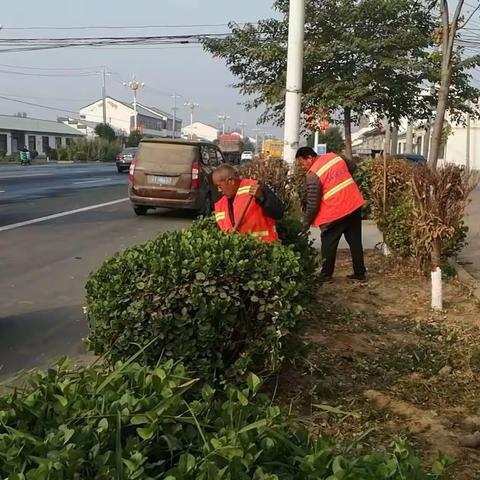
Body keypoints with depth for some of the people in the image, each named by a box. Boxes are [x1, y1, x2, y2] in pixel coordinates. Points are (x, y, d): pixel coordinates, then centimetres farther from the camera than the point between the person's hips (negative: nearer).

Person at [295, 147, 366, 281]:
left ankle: (326, 275, 17)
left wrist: (306, 223, -3)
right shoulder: (334, 156, 5)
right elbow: (351, 169, 21)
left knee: (328, 244, 9)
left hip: (335, 212, -7)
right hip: (354, 205, 7)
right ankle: (360, 274, 20)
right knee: (355, 242, 14)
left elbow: (313, 204, -14)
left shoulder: (313, 175, -15)